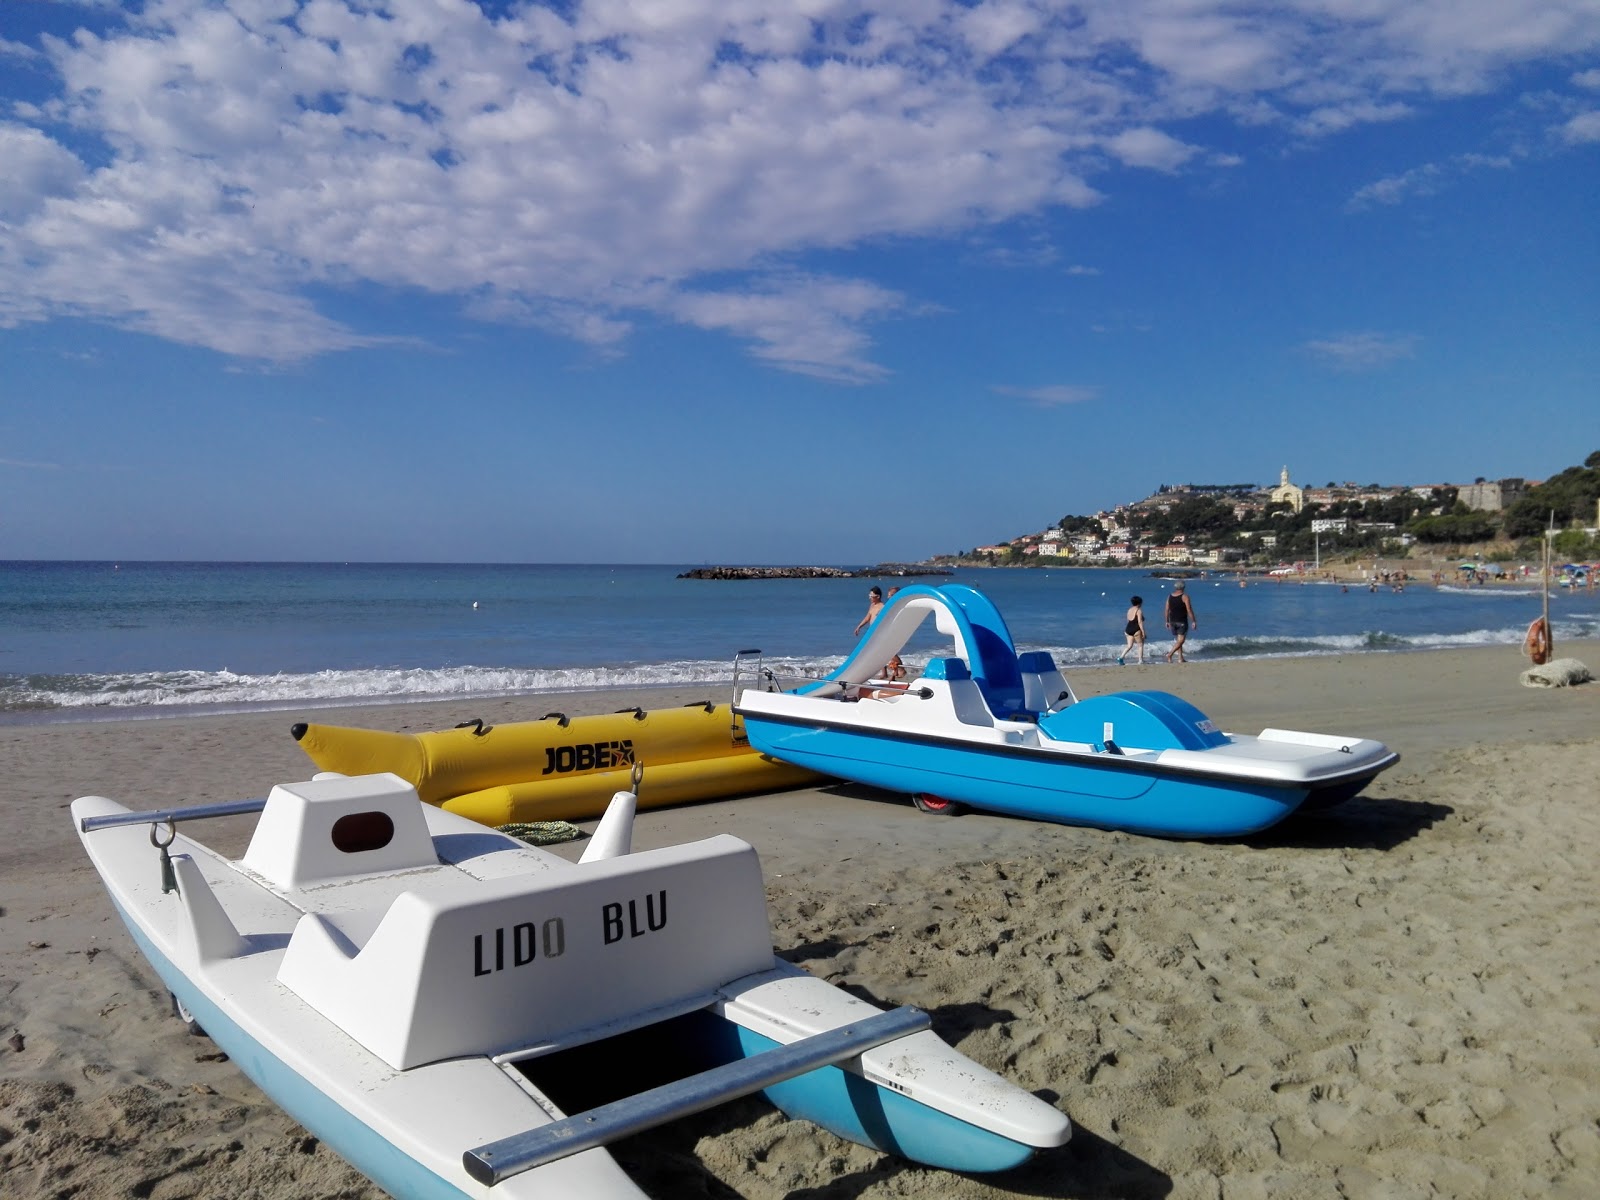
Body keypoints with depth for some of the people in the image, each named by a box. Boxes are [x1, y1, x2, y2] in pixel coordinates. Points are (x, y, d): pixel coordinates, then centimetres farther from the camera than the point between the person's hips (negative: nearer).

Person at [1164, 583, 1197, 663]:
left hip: (1172, 621, 6)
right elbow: (1189, 610, -13)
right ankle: (1170, 654, -19)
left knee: (1179, 640, 14)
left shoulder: (1169, 597, 6)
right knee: (1181, 640, -4)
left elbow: (1167, 610, 8)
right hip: (1182, 622, -6)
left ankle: (1180, 658, 13)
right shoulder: (1185, 596, -9)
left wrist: (1167, 621, 16)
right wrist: (1193, 621, -9)